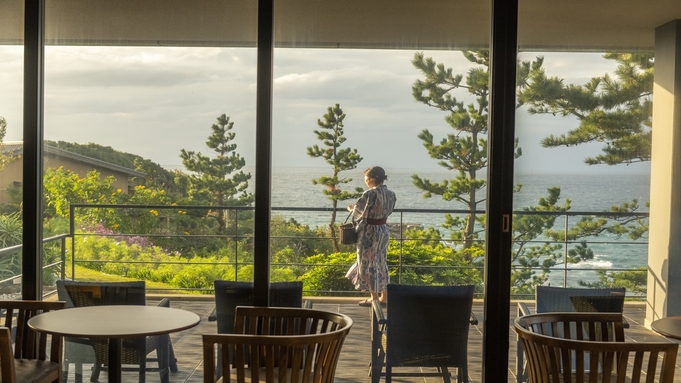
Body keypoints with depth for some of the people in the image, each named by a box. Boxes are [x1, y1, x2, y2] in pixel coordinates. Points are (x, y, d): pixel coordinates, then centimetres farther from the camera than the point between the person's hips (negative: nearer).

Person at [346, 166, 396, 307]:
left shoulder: (370, 194, -20)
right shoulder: (390, 194, 3)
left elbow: (358, 211, -11)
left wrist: (351, 209, 12)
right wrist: (356, 207, 17)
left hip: (369, 232, -8)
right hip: (383, 230, 8)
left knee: (368, 263, 4)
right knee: (381, 262, 15)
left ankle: (374, 297, 9)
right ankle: (384, 296, 20)